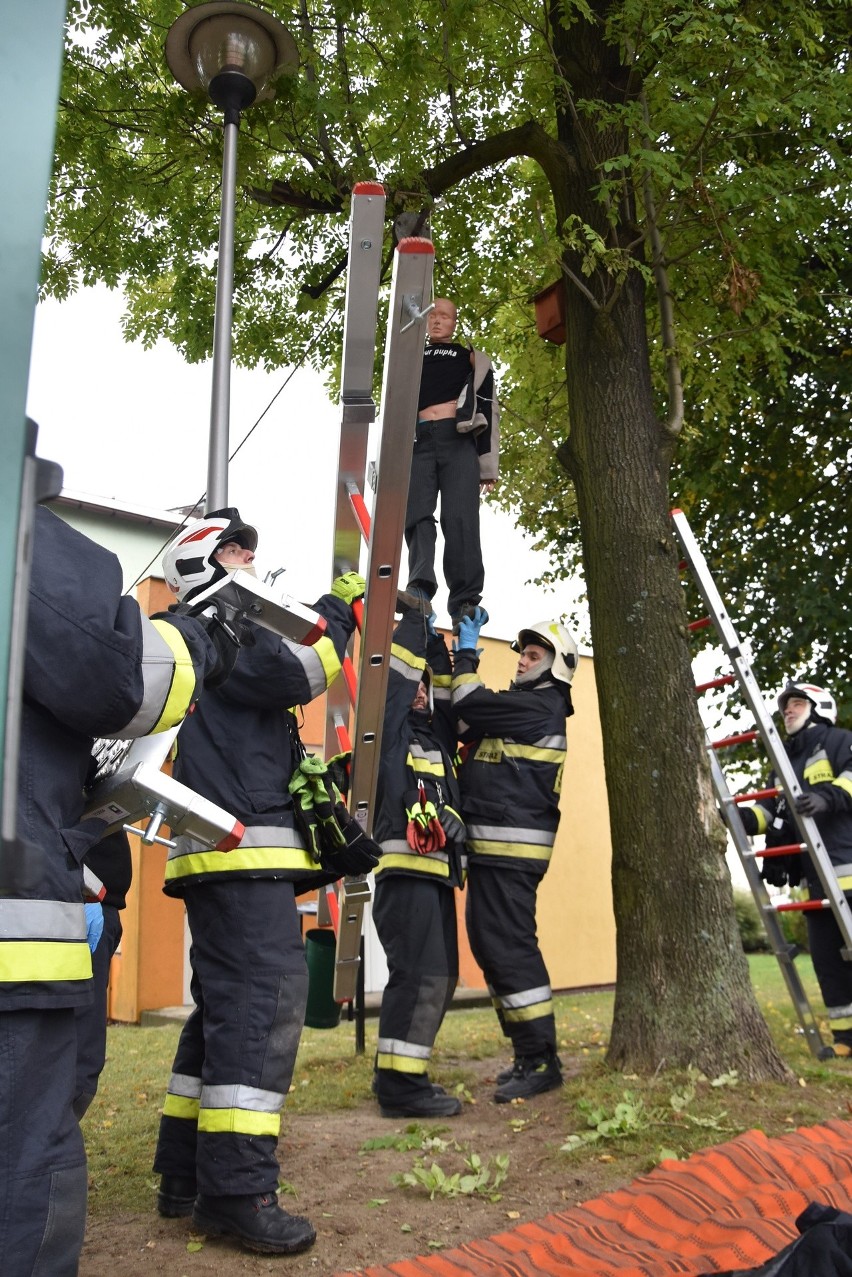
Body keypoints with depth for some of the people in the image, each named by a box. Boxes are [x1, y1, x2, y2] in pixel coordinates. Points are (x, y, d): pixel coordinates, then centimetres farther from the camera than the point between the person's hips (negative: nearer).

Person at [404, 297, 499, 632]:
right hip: (419, 441, 3)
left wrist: (488, 464, -1)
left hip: (458, 440, -2)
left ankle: (464, 603, -17)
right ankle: (419, 589, -26)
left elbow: (488, 411, 11)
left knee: (460, 519, -14)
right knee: (416, 514, -16)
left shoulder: (472, 359, 20)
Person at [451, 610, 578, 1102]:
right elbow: (463, 715, 16)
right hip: (491, 846, 10)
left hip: (512, 847, -10)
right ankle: (530, 1053, 22)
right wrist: (449, 647, 11)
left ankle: (541, 1060, -3)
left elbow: (470, 706, -16)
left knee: (508, 948, -10)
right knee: (491, 947, 13)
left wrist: (467, 650, -2)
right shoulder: (518, 706, 21)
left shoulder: (540, 706, -8)